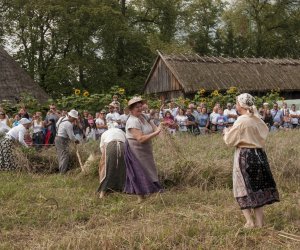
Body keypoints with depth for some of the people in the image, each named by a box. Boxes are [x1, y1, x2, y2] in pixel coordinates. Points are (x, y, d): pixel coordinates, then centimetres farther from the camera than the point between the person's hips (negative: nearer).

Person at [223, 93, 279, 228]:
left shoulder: (241, 121, -15)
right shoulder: (258, 120, 4)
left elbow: (229, 140, -12)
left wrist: (226, 132, 11)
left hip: (244, 155, -6)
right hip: (259, 154, 6)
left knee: (244, 189, 4)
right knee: (257, 187, 13)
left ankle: (249, 221, 0)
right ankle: (259, 221, 17)